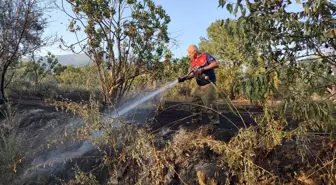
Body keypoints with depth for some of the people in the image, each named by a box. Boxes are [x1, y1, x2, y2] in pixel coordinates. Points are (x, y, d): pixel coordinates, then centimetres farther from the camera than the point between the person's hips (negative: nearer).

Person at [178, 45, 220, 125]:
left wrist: (203, 68, -22)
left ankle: (215, 123, 0)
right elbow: (191, 74, 10)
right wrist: (184, 78, -7)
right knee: (194, 104, 11)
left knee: (210, 105, -9)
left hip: (208, 85, -8)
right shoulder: (192, 62, 13)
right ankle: (195, 121, 24)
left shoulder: (206, 56, -6)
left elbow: (215, 64, -17)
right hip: (199, 86, 8)